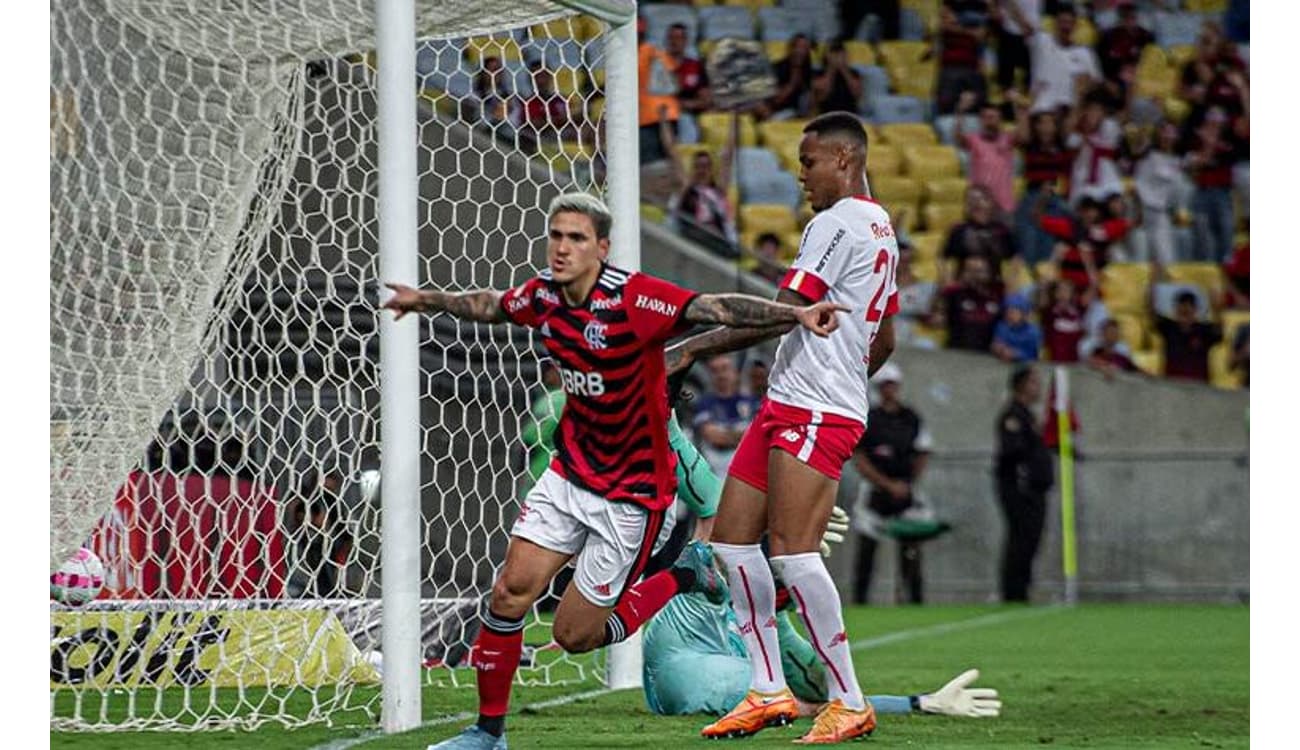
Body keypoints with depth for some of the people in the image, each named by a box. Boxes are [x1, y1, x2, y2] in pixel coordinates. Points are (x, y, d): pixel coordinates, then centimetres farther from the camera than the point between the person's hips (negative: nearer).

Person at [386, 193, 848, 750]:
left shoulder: (633, 298, -23)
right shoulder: (542, 295, -3)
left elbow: (717, 308, -36)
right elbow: (490, 306, 21)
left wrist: (796, 314, -51)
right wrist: (426, 301, 37)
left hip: (631, 494, -6)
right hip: (570, 473, 6)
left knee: (574, 636, 0)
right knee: (510, 591, -5)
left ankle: (681, 579, 22)